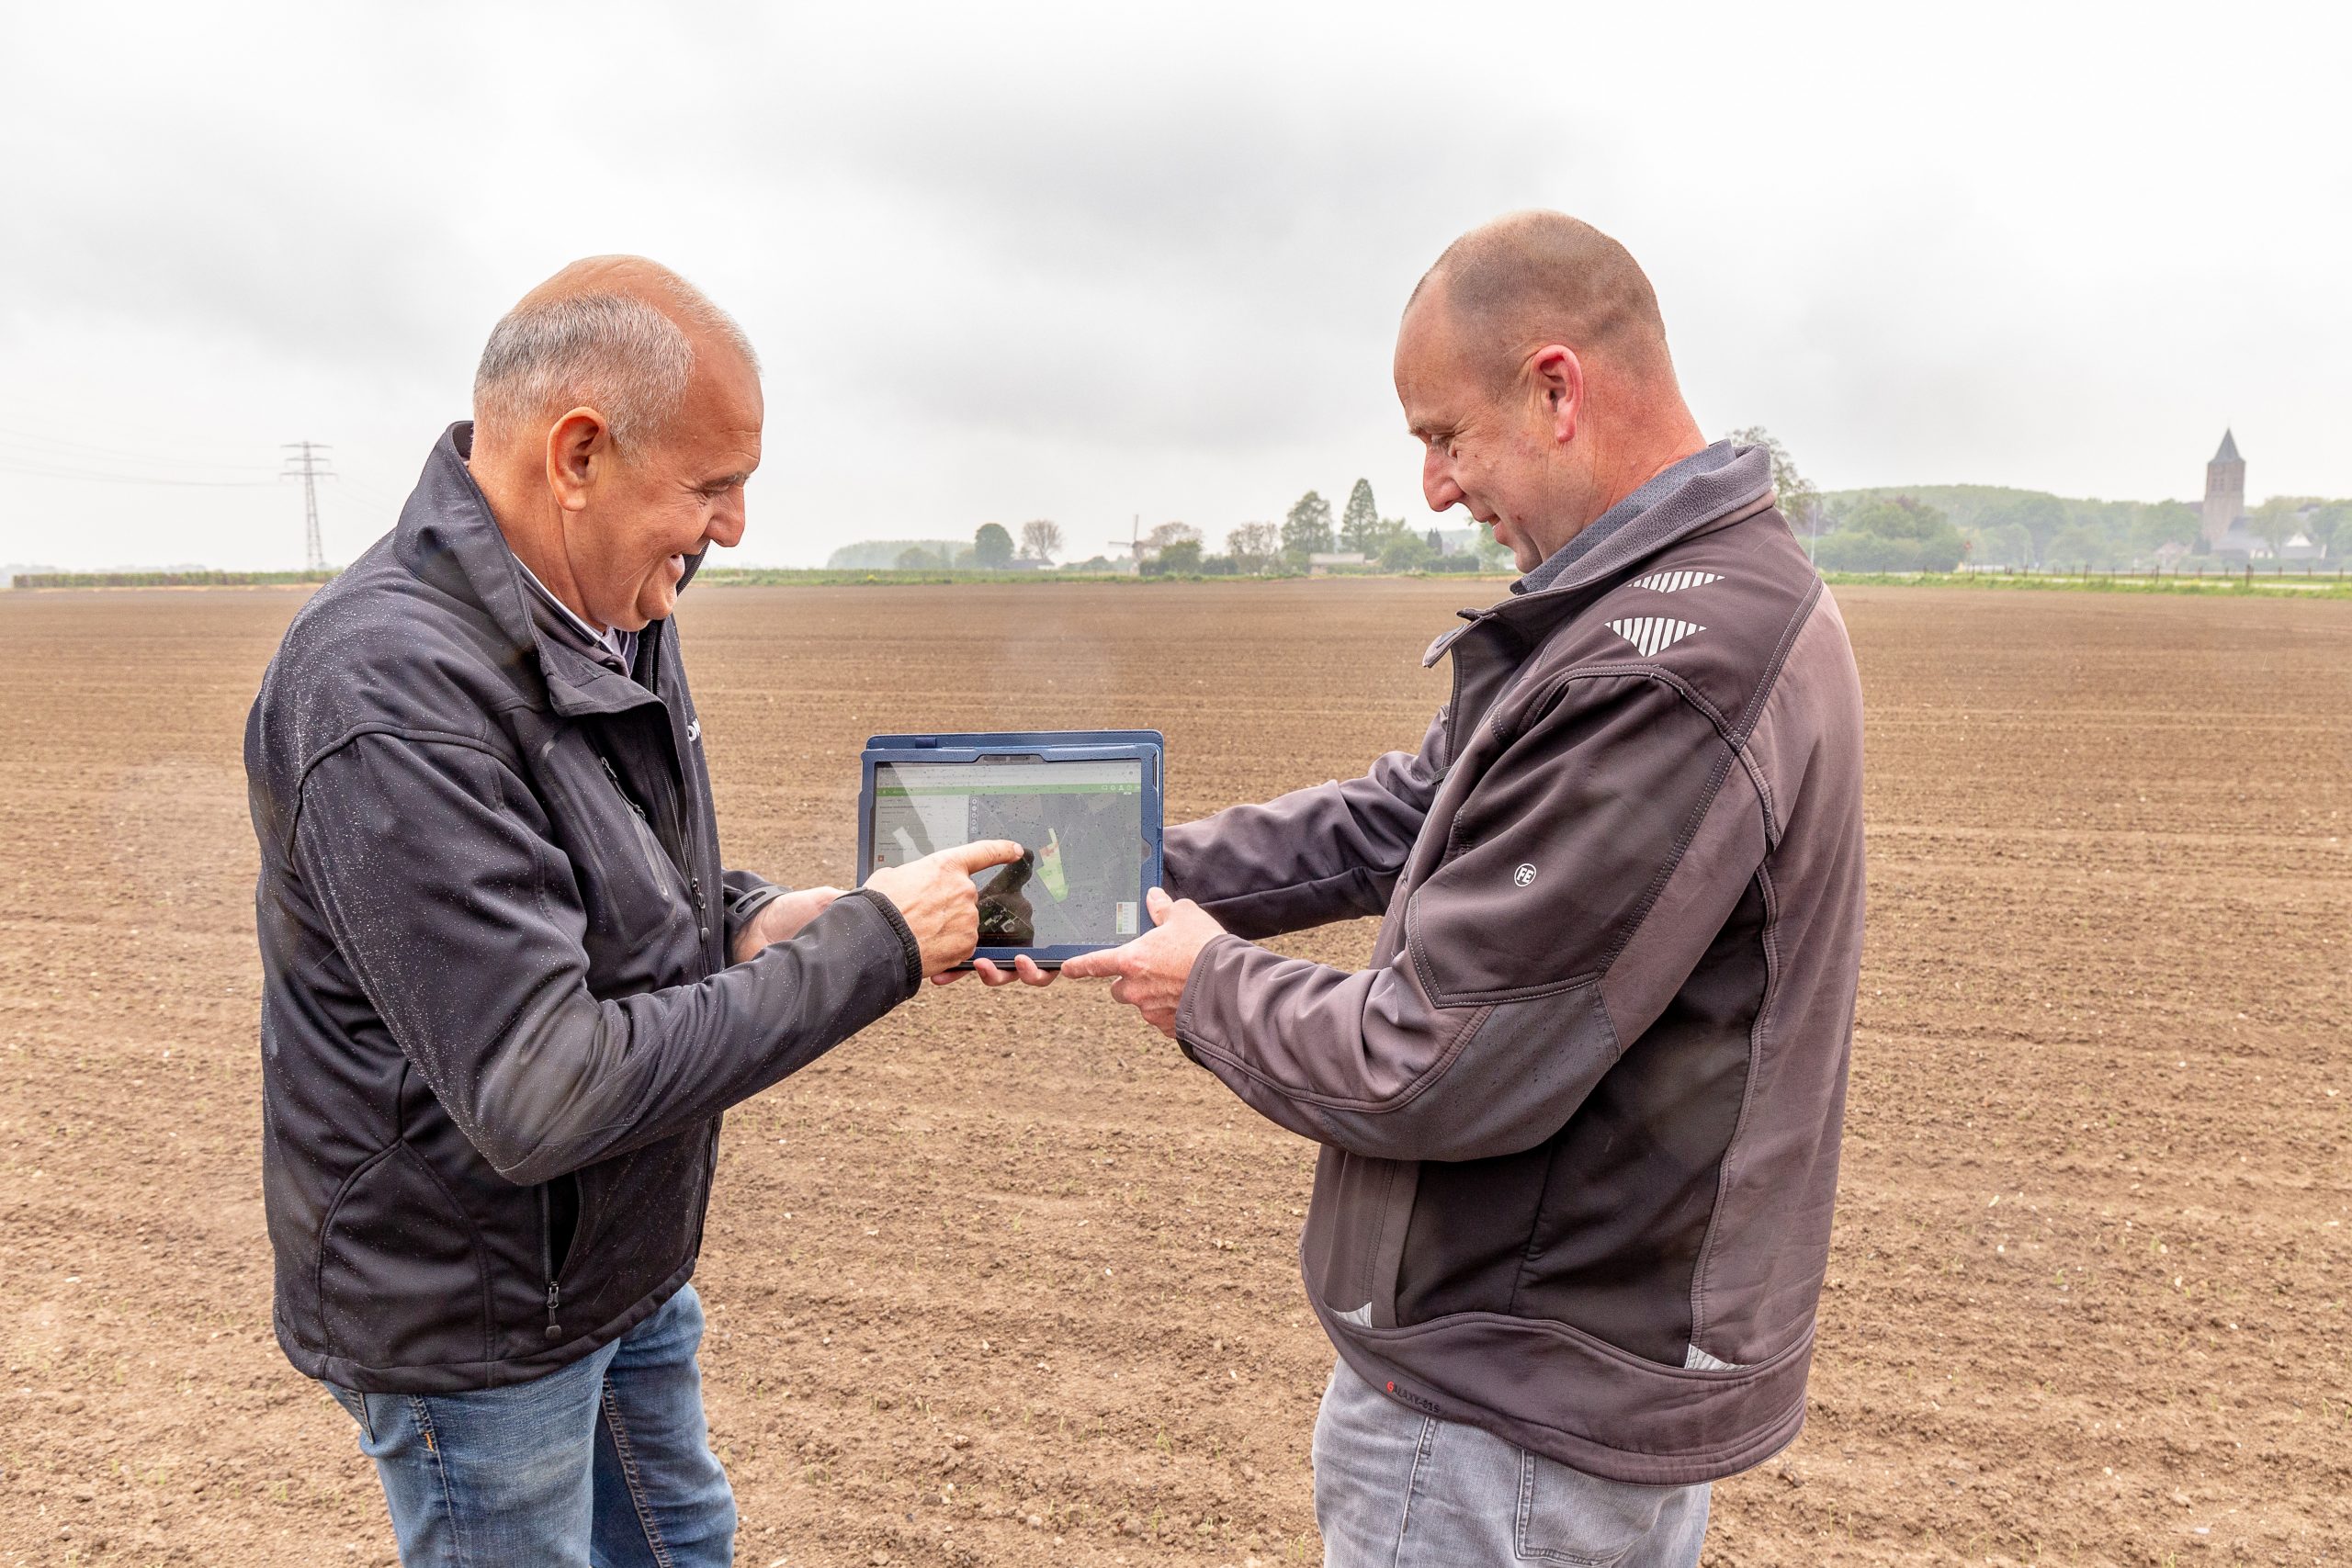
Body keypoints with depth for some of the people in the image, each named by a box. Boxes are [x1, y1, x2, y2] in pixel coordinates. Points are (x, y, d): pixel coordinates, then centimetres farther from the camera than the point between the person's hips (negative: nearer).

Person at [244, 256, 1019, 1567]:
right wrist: (870, 946, -28)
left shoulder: (616, 617, -1)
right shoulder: (391, 693, -30)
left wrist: (749, 923, -10)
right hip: (476, 1321, -8)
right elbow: (540, 1096, -33)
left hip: (629, 1263, 8)